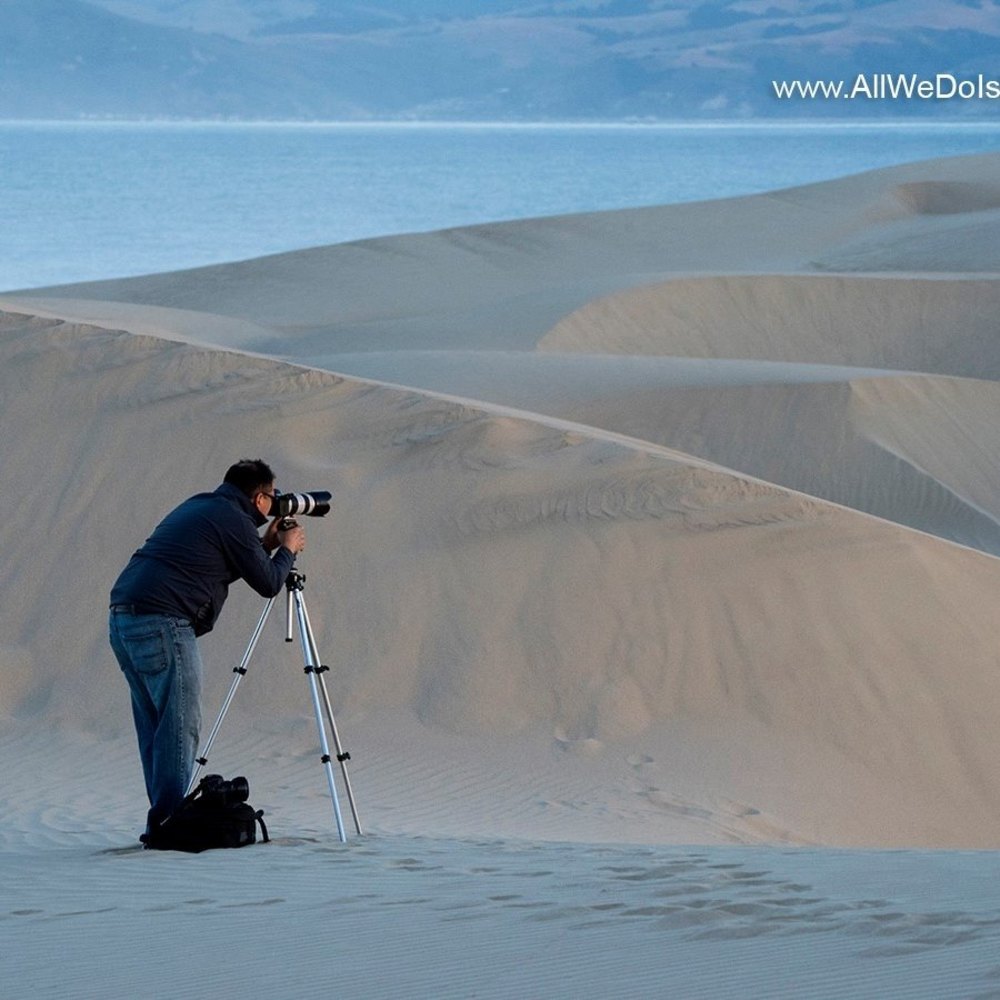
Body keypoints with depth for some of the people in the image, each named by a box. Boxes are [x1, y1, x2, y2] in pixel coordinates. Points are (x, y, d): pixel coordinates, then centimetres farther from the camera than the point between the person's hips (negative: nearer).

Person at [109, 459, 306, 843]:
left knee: (155, 724, 13)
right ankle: (167, 821, -10)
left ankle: (162, 816, 14)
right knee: (180, 724, -6)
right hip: (161, 623, -9)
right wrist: (287, 550, 19)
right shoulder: (234, 519, -4)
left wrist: (265, 546, 34)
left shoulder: (196, 508, 23)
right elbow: (267, 583, 2)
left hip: (122, 617, 9)